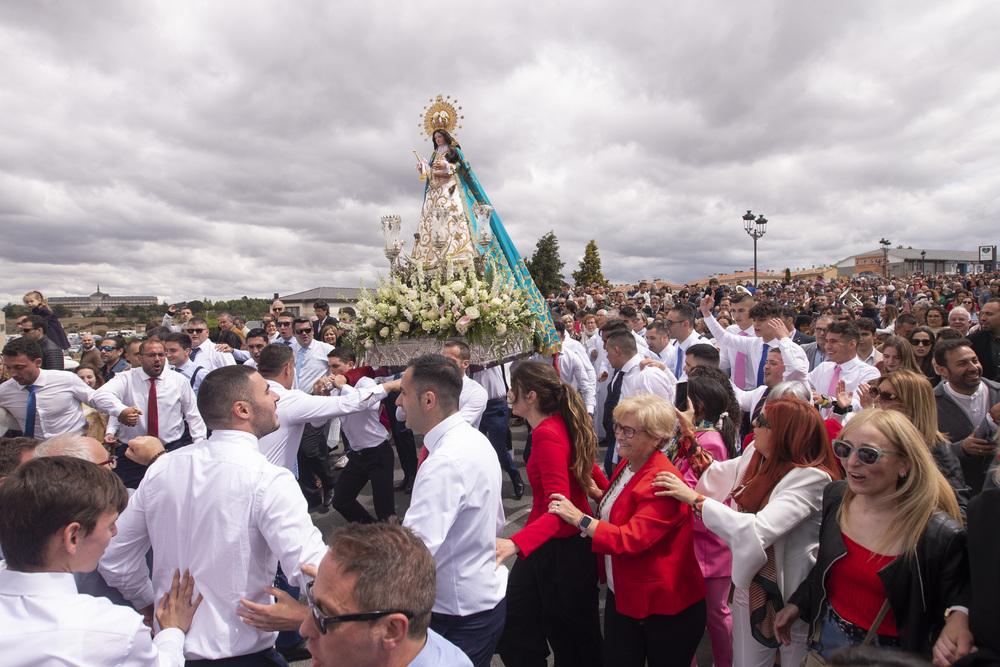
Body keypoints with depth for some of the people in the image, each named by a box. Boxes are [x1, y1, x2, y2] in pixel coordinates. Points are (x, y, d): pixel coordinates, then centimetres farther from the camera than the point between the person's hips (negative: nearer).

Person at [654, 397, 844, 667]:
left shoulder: (811, 478, -28)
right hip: (750, 585, 6)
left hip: (792, 594, -6)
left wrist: (694, 498, -35)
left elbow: (757, 532, -38)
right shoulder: (755, 455, -5)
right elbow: (715, 475, 12)